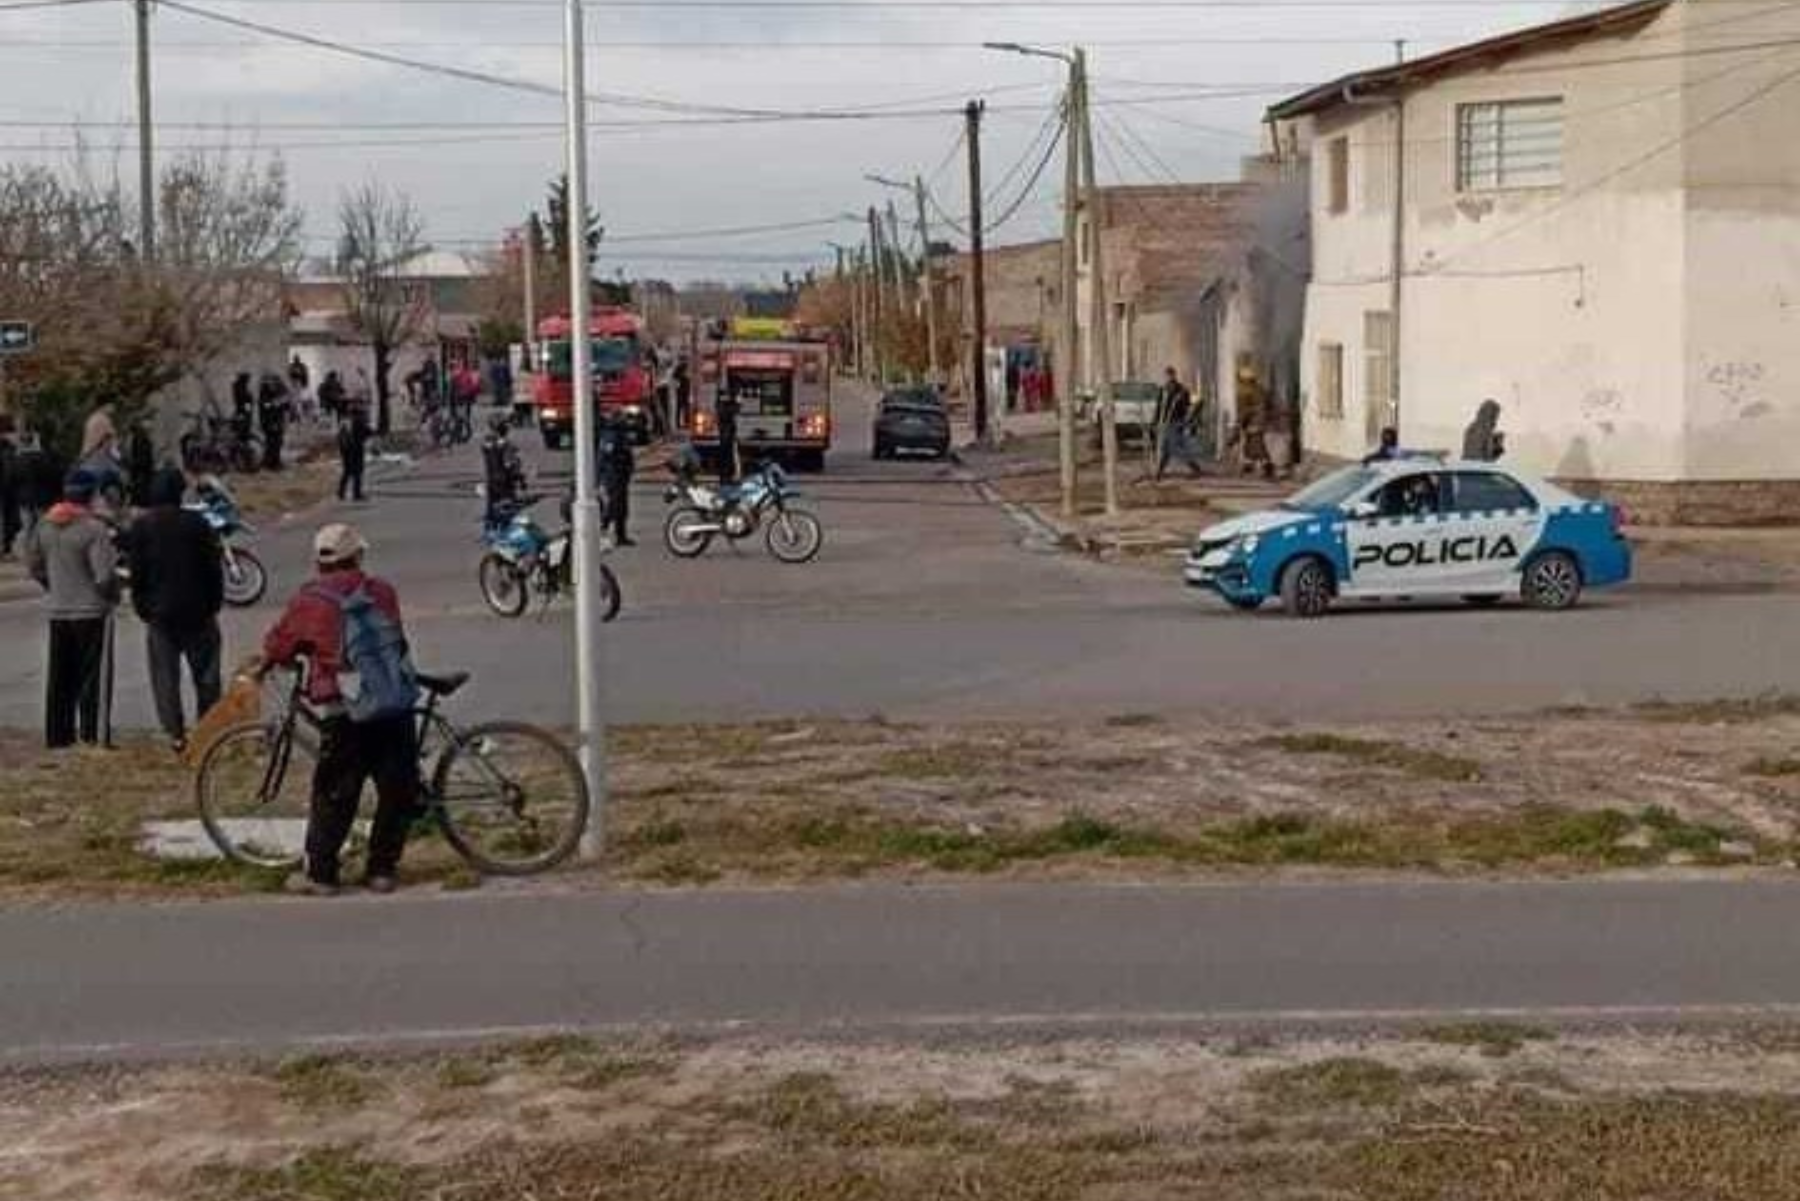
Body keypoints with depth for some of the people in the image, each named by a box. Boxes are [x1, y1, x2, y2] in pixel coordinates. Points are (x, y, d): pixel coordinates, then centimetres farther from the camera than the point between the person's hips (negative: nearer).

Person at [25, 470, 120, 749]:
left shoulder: (45, 525, 3)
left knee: (60, 677, 13)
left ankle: (58, 734, 19)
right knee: (94, 676, 2)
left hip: (57, 611, 6)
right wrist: (111, 594, -2)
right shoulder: (94, 527, -17)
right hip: (91, 611, -6)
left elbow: (33, 565, 10)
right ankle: (93, 735, 2)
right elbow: (105, 574, -21)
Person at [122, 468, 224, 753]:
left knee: (165, 675, 3)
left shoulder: (140, 527, -2)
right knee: (205, 673, 10)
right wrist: (214, 603, 7)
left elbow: (136, 572, -1)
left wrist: (142, 607, 8)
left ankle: (176, 733, -3)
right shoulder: (197, 523, -5)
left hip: (159, 611, 0)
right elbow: (214, 567, -3)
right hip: (198, 610, 0)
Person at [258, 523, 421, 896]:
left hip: (347, 715, -2)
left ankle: (319, 873, 11)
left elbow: (278, 644, 13)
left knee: (334, 796, 7)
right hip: (397, 707, 2)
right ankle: (382, 870, 15)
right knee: (397, 791, 11)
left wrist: (262, 666, 35)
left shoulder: (309, 602, 0)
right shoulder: (383, 592, 9)